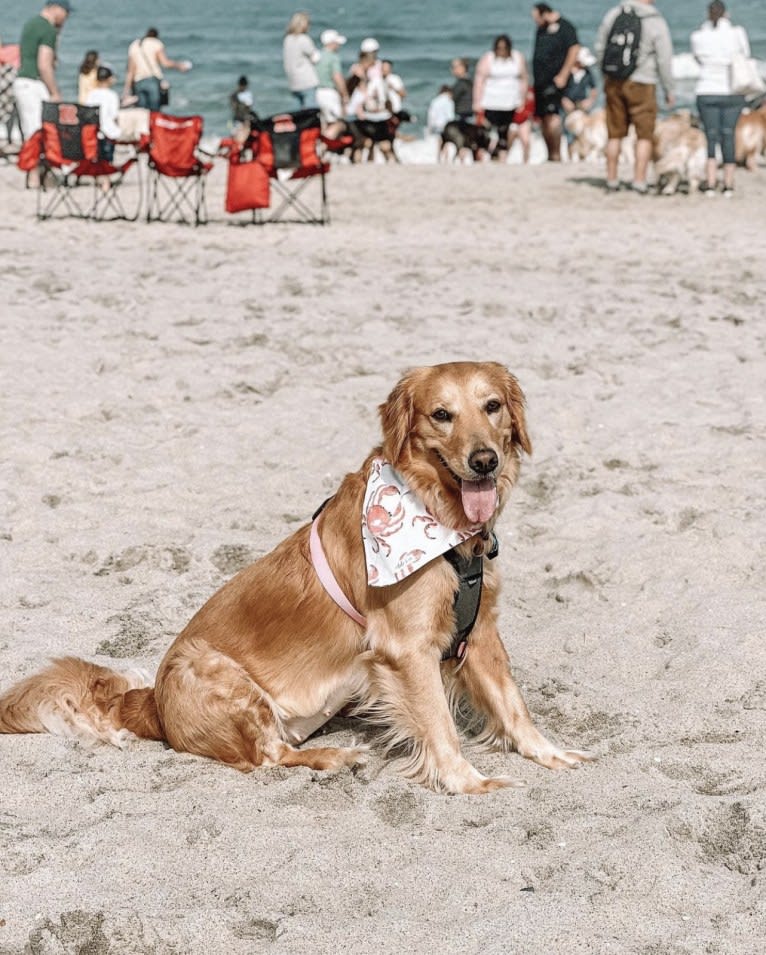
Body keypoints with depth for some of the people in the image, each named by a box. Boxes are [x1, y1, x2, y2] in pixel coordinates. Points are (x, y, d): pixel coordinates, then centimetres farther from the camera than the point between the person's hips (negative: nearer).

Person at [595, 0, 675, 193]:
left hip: (614, 83, 4)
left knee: (615, 134, 14)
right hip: (641, 85, -4)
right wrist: (669, 91, 3)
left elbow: (600, 48, 8)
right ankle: (639, 182, 0)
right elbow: (664, 61, -8)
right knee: (644, 135, 6)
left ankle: (611, 180, 18)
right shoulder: (657, 23, -11)